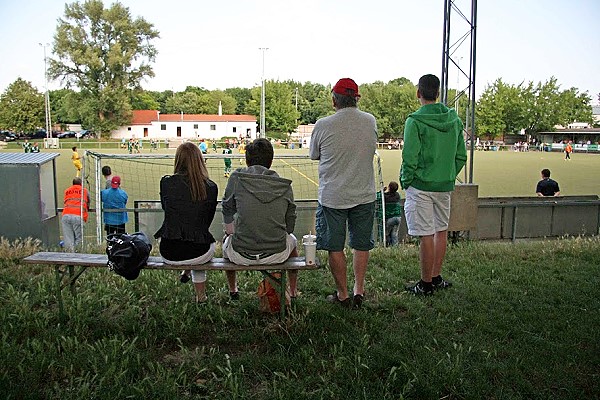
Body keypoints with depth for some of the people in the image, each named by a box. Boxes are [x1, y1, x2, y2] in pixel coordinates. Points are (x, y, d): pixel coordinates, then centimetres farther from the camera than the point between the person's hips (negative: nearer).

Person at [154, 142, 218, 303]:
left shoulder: (166, 182, -7)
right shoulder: (211, 187, -6)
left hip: (169, 254, 1)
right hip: (198, 253, -1)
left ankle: (184, 272, 48)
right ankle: (201, 296, 47)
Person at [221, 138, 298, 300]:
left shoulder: (236, 178, -5)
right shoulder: (285, 186, 0)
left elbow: (227, 209, 9)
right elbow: (290, 226, 8)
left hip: (241, 256, -1)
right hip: (277, 255, 1)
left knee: (227, 240, 35)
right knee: (292, 239, 36)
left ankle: (232, 291, 54)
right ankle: (294, 293, 48)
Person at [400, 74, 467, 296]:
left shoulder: (415, 121, -13)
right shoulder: (454, 119, 5)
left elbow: (409, 158, -16)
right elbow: (461, 156, 8)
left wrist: (405, 182, -3)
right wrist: (449, 176, 18)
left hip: (421, 186, -6)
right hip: (445, 186, 6)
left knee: (426, 235, 0)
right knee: (441, 231, 16)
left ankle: (426, 284, 11)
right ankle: (437, 278, 28)